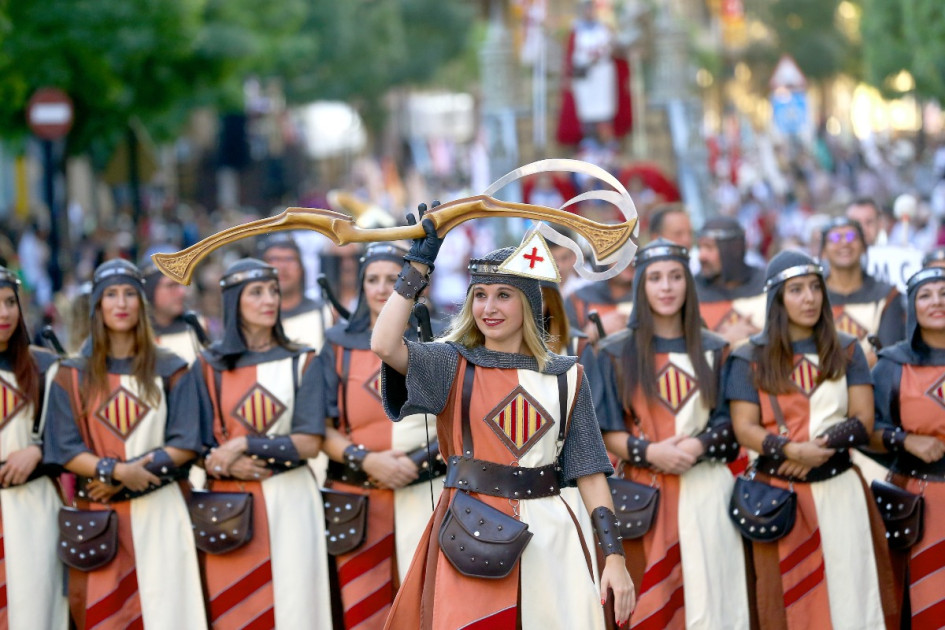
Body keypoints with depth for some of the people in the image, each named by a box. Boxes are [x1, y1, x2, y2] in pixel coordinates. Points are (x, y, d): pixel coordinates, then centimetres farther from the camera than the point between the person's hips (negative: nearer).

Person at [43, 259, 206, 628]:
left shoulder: (169, 371, 6)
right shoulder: (73, 376, 7)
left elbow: (185, 444, -1)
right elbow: (65, 451, 0)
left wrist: (126, 479, -11)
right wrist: (116, 470, -17)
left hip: (159, 514, 0)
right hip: (98, 518, 1)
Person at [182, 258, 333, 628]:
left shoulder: (301, 363, 5)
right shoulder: (208, 367, 7)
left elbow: (309, 443, -5)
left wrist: (244, 446, -13)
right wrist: (227, 465, -16)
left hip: (289, 503, 0)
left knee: (292, 600, -5)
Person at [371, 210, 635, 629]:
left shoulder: (564, 377, 8)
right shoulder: (453, 364, 4)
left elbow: (589, 471, 6)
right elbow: (384, 344, -15)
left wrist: (614, 555, -2)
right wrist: (419, 264, -7)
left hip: (547, 538, 2)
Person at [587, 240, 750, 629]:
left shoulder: (713, 351, 10)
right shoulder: (616, 354, 4)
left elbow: (730, 423, 7)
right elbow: (604, 431, 0)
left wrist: (698, 446, -12)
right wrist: (648, 451, -16)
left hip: (706, 492, 1)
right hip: (645, 493, -1)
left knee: (706, 592, -3)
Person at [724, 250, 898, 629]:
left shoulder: (846, 351, 9)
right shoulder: (751, 359, 4)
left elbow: (863, 420, 1)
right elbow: (744, 428, -4)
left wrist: (823, 445, -16)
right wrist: (791, 449, -21)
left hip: (840, 489, 1)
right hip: (779, 493, -1)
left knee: (851, 591, -3)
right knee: (789, 598, -2)